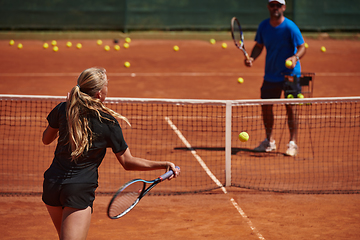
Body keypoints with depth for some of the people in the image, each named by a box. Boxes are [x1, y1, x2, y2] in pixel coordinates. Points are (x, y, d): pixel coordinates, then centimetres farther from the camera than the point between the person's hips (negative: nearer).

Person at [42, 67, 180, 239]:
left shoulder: (63, 109, -1)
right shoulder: (108, 123, -9)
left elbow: (46, 139, 16)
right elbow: (127, 162, -4)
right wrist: (164, 165, -5)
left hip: (52, 182, 5)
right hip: (80, 190, -5)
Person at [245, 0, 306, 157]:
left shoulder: (290, 27, -15)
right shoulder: (263, 26, 0)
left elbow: (302, 47, -13)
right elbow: (259, 45, 12)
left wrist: (295, 57, -33)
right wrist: (252, 58, -7)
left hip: (290, 74, -5)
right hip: (271, 75, 5)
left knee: (290, 107, -9)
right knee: (265, 106, 8)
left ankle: (292, 143, 1)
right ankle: (269, 142, 25)